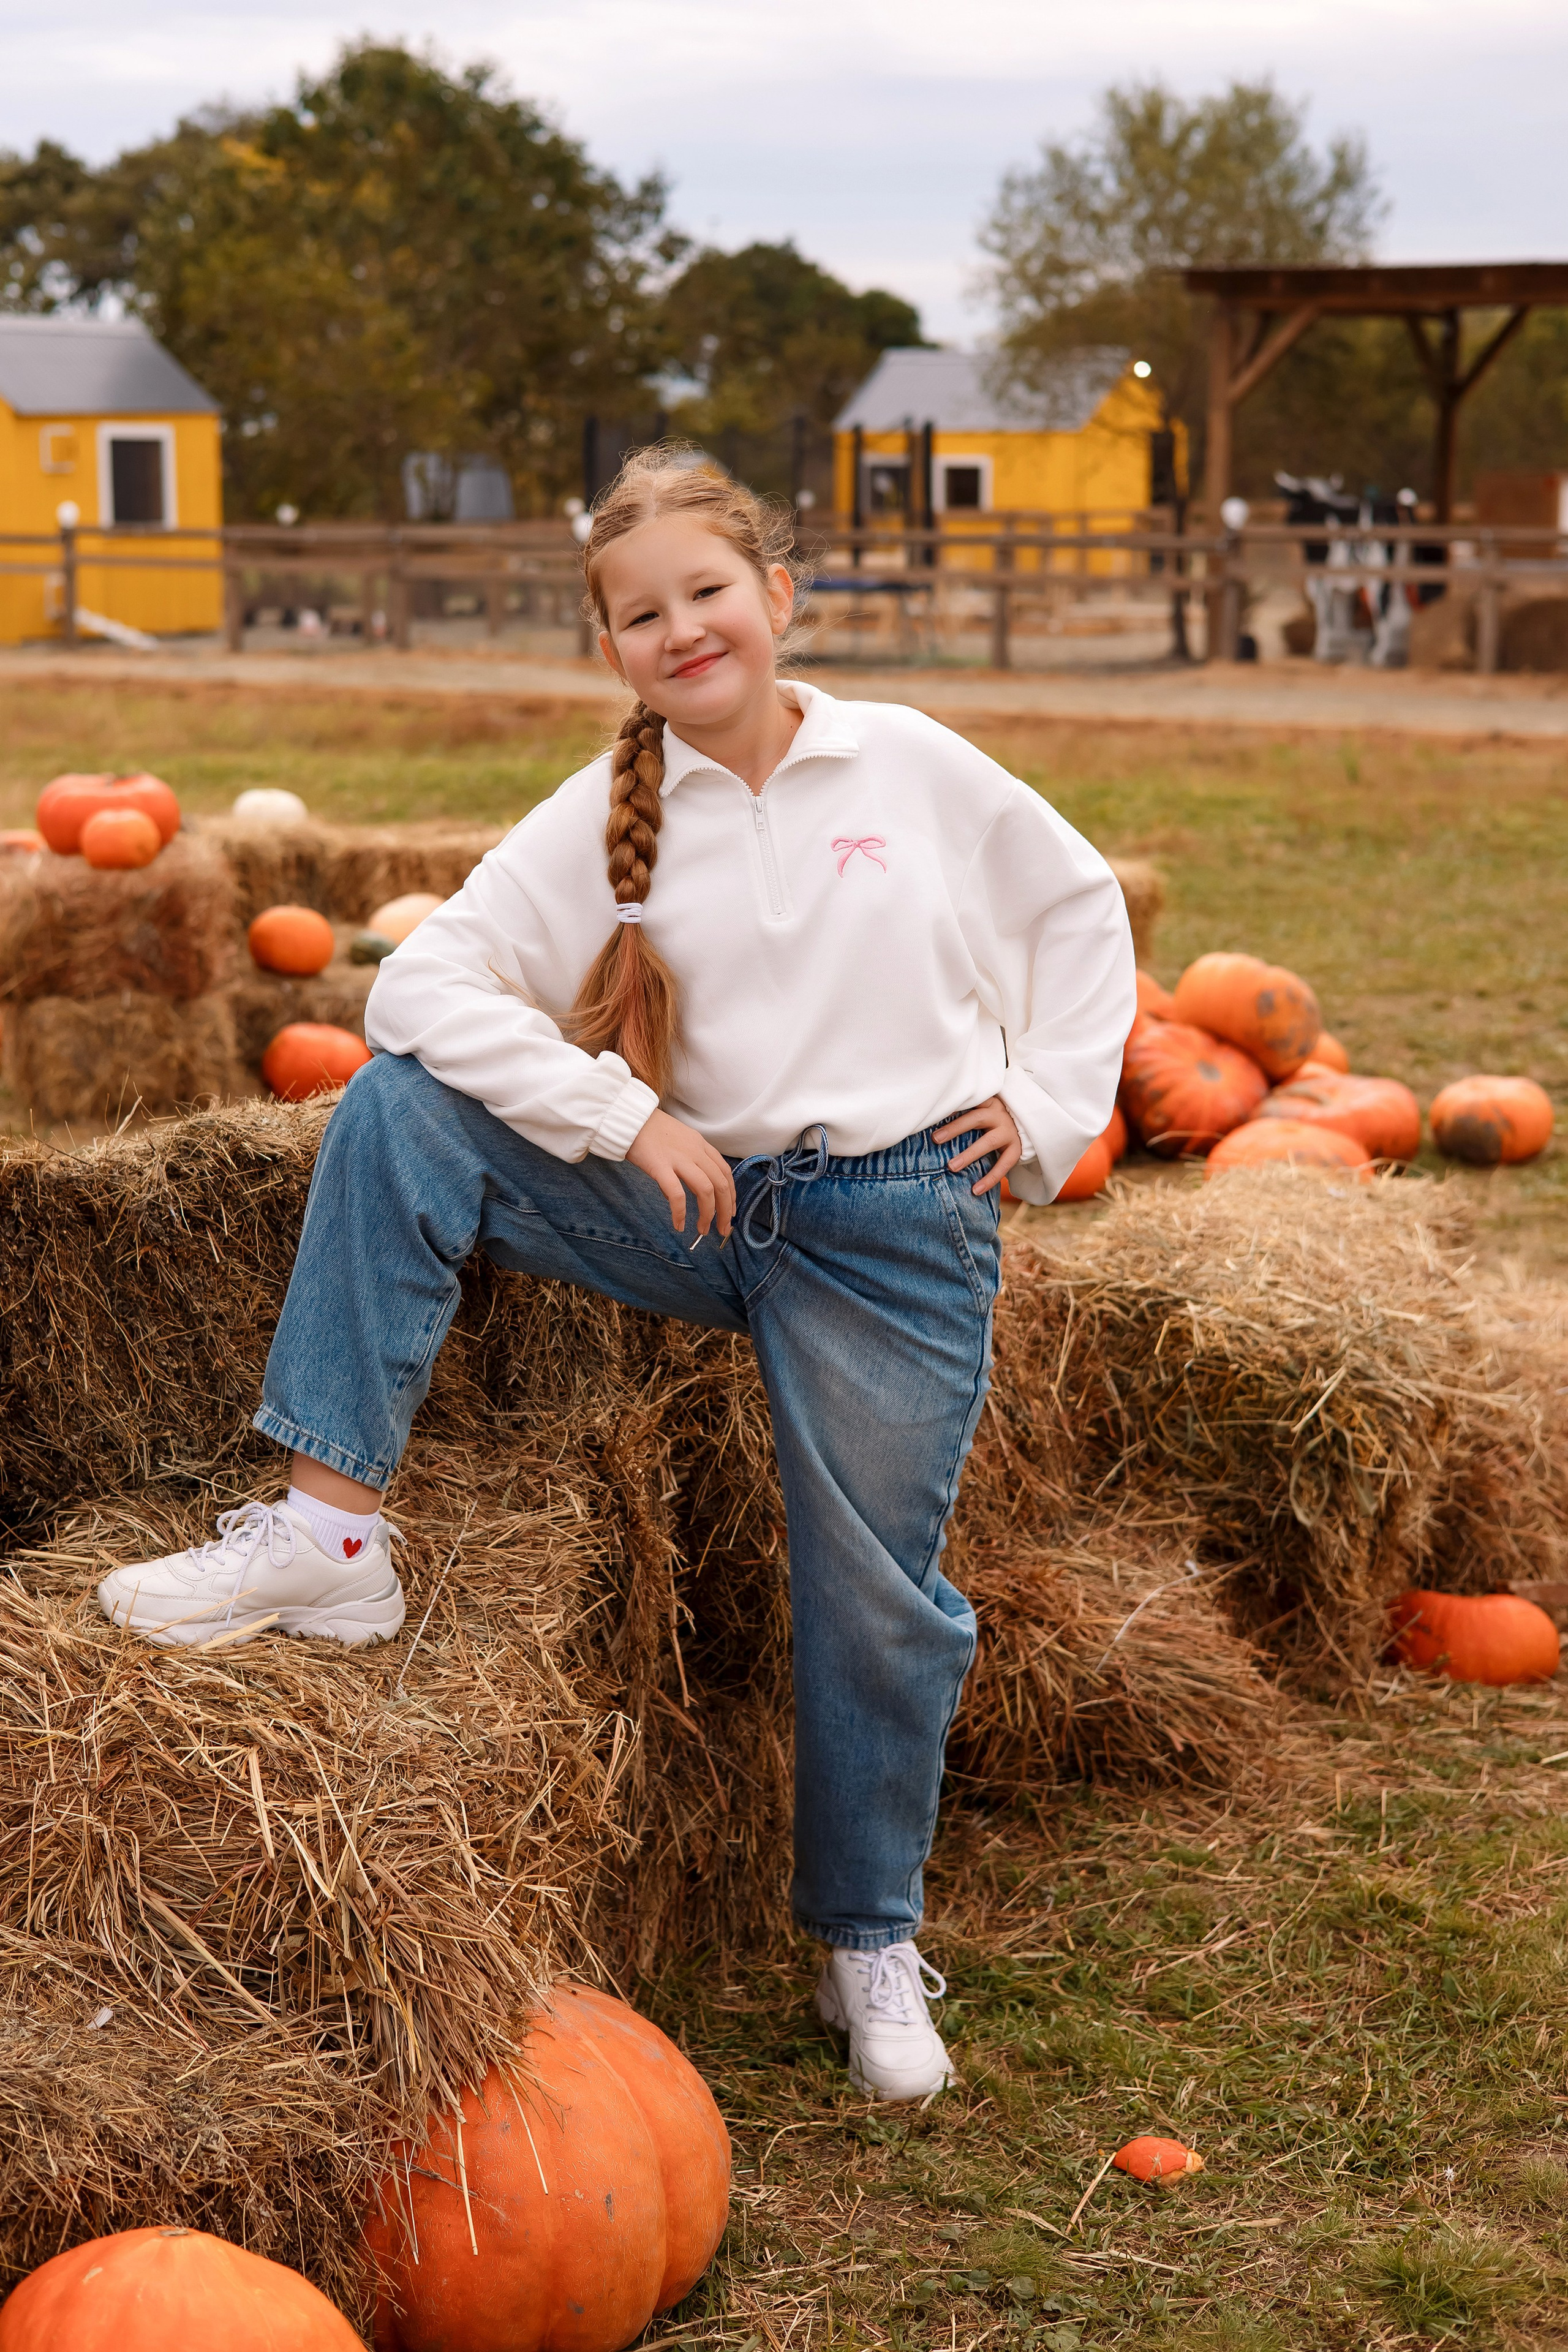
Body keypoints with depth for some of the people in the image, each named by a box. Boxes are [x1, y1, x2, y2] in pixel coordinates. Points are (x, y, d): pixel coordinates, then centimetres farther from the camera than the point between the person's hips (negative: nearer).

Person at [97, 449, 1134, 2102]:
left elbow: (1079, 910, 15)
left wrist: (1049, 1104, 5)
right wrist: (626, 1116, -17)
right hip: (700, 1207, 2)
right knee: (397, 1109, -16)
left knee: (876, 1595, 2)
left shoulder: (916, 769, 1)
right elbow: (422, 984, -11)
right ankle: (332, 1529, -21)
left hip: (899, 1229, -1)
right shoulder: (604, 819, 0)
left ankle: (871, 1946, 26)